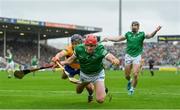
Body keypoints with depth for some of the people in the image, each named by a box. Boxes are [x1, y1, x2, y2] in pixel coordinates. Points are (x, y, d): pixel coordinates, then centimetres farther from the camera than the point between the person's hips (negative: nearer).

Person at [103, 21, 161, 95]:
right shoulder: (128, 34, 6)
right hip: (128, 56, 2)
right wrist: (108, 38, -6)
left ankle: (132, 88, 10)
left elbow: (149, 36, -15)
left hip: (137, 56, -2)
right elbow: (117, 39, 5)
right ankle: (129, 81, 40)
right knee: (127, 75, 6)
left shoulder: (141, 34, 0)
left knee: (135, 74, -11)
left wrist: (156, 31, -34)